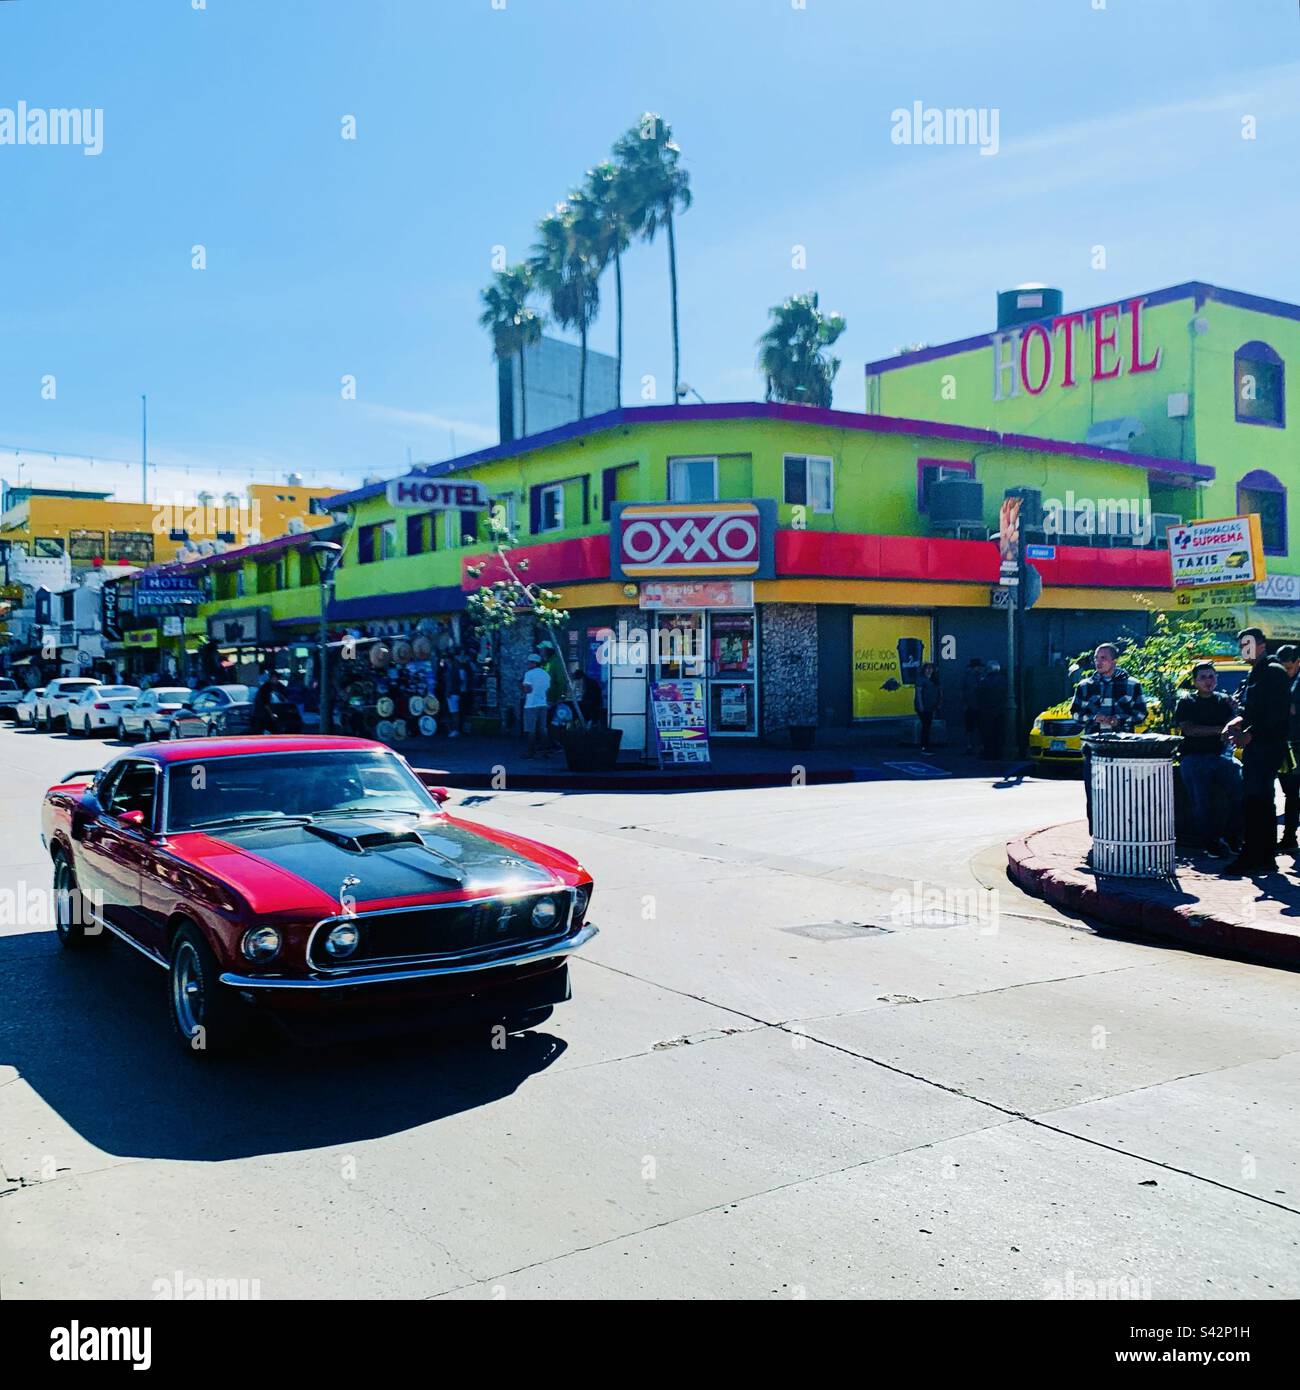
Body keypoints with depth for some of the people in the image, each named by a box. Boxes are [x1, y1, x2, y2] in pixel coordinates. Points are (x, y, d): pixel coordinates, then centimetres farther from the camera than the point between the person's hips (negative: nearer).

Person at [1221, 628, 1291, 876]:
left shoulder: (1274, 673, -9)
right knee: (1262, 802, 12)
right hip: (1255, 746, 10)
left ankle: (1251, 858, -10)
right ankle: (1266, 859, 17)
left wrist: (1250, 734, -20)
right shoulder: (1254, 676, 20)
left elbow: (1276, 714, -18)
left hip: (1268, 745, -10)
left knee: (1253, 801, -11)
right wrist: (1239, 722, 5)